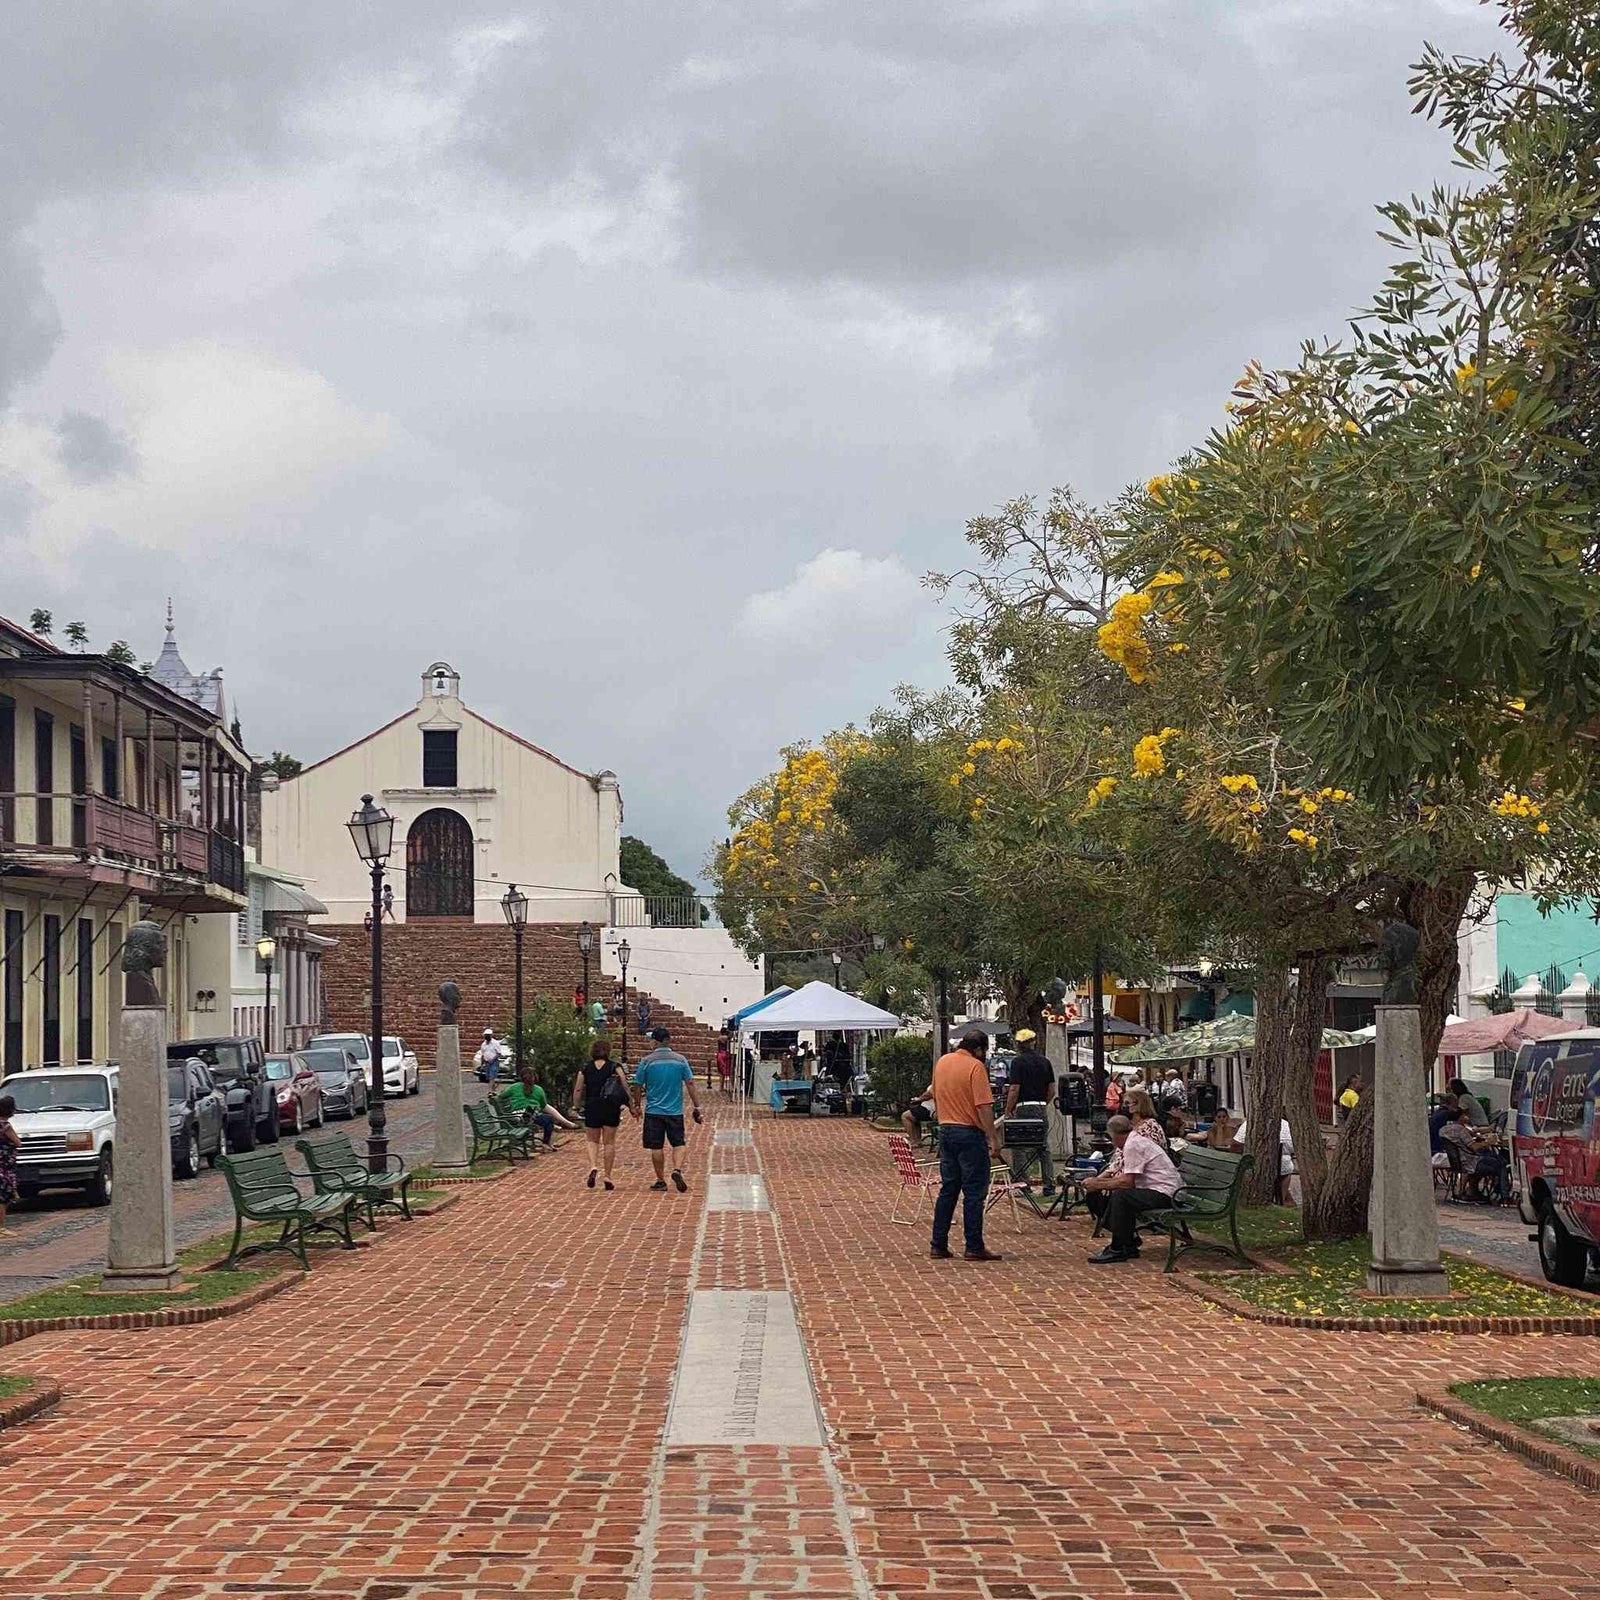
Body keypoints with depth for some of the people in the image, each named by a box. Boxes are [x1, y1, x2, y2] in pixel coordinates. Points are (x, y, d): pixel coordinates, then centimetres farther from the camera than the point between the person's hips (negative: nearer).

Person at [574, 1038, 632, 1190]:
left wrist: (576, 1107, 10)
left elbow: (578, 1090, 0)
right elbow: (625, 1088, -6)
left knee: (593, 1140, 14)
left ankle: (593, 1167, -11)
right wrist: (631, 1106, 1)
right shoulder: (614, 1067, -2)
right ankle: (607, 1176, 6)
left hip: (591, 1108, 1)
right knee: (609, 1142, 7)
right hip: (611, 1108, -1)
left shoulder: (585, 1068, 1)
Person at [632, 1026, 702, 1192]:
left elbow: (637, 1085, 1)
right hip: (675, 1110, 1)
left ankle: (661, 1181, 10)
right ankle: (677, 1170, -14)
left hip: (653, 1110, -1)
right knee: (678, 1144, 9)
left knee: (656, 1147, 7)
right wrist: (697, 1106, 4)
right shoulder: (680, 1060, -1)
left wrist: (636, 1105, 16)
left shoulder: (646, 1061, -5)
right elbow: (690, 1084, -1)